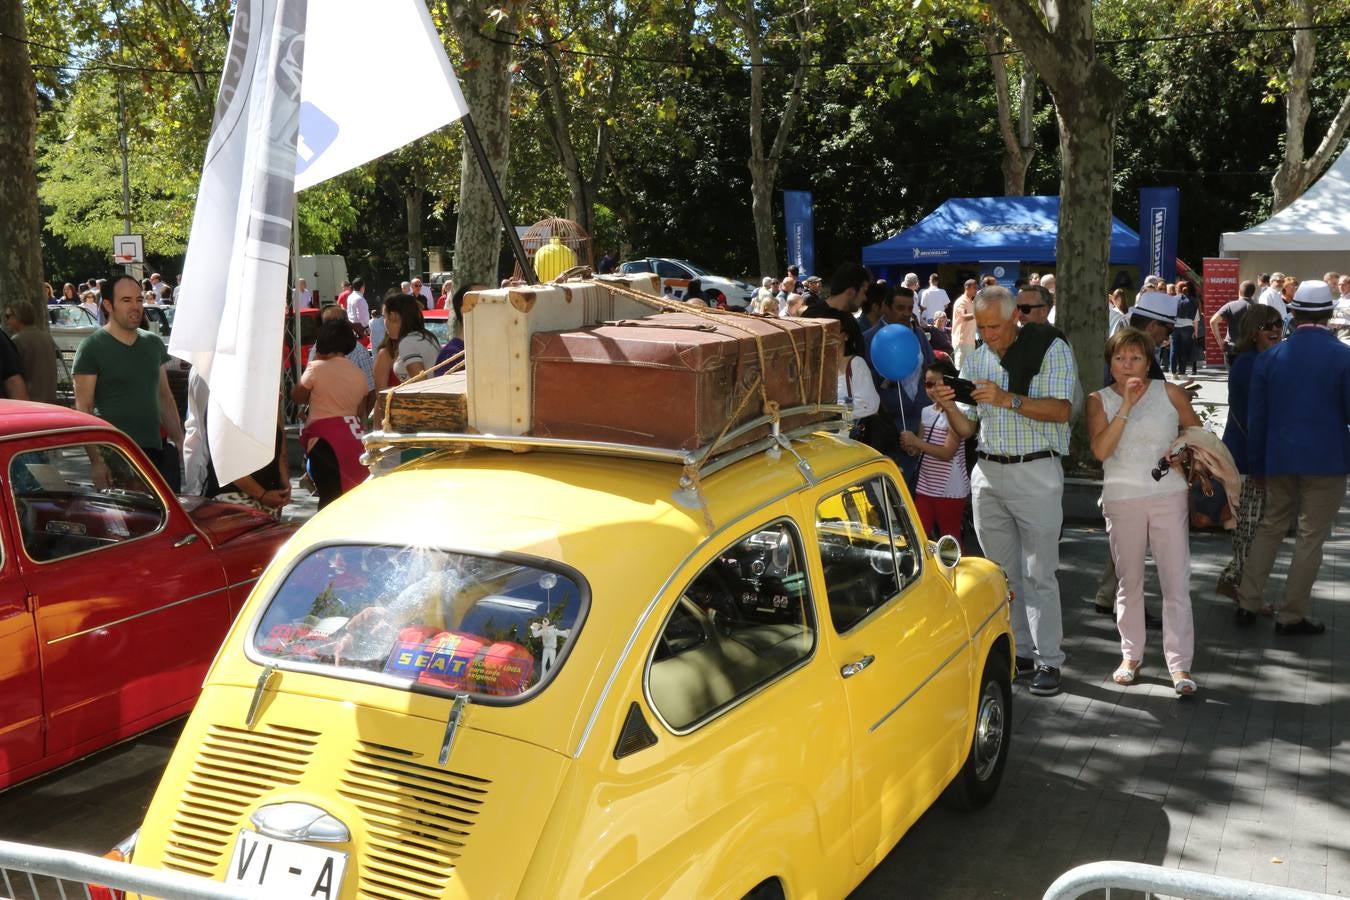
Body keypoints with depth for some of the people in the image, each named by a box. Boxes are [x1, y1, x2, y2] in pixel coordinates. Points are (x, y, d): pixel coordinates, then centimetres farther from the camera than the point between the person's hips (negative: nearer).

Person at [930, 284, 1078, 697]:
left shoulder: (1050, 348, -5)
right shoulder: (976, 357, 10)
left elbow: (1061, 410, -16)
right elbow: (966, 428, 11)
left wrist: (1008, 399, -26)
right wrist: (949, 406, -10)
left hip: (1035, 473, -5)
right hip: (988, 473, 6)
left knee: (1038, 574, -2)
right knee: (1001, 572, 10)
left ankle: (1048, 660, 6)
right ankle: (1018, 652, 21)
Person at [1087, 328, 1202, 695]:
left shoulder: (1170, 393, 2)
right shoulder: (1100, 400, 1)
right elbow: (1101, 449, -14)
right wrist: (1126, 405, -18)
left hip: (1169, 497, 0)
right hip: (1122, 500, 0)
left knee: (1177, 582, -3)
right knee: (1129, 581, 11)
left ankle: (1180, 664, 2)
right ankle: (1131, 654, 23)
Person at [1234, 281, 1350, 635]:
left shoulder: (1270, 357, 0)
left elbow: (1256, 417, 4)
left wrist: (1257, 464, 13)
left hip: (1280, 458, 3)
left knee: (1270, 527, 18)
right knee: (1311, 537, 5)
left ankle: (1248, 603, 17)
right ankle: (1291, 616, 11)